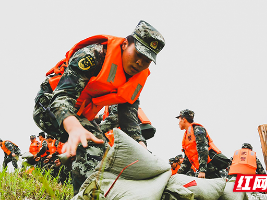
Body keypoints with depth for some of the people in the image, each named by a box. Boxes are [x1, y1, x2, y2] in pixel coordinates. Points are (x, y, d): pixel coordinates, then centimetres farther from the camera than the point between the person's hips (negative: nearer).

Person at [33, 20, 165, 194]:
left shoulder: (137, 81, -4)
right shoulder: (94, 54, -26)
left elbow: (130, 121, -7)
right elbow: (63, 95, -36)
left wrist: (142, 148, -27)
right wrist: (74, 128, -55)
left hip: (80, 117, 9)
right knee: (93, 145, -30)